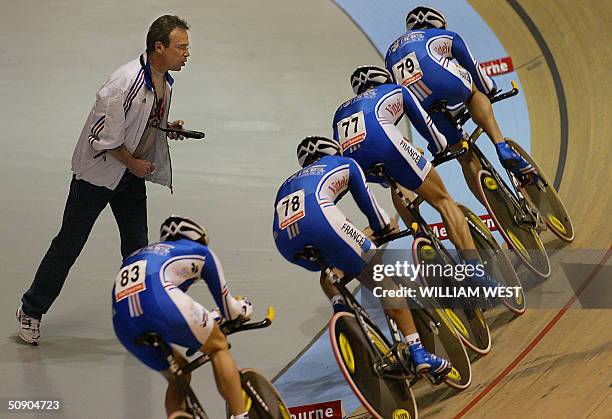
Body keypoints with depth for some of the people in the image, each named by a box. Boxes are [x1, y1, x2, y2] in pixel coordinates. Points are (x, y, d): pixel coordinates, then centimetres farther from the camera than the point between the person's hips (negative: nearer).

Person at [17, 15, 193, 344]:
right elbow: (104, 135, -25)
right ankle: (31, 310, 15)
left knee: (137, 245, 8)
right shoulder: (127, 82, -28)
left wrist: (167, 128, -1)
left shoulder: (165, 81, 0)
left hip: (133, 172, 8)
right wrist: (132, 163, -15)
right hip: (97, 171, -7)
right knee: (69, 243, 1)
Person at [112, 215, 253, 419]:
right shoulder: (200, 253, 26)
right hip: (162, 304, -5)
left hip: (122, 324, 5)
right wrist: (244, 309, 53)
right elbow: (226, 303, 30)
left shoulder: (135, 256, 40)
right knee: (219, 347, 19)